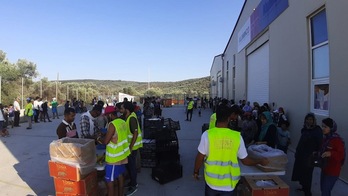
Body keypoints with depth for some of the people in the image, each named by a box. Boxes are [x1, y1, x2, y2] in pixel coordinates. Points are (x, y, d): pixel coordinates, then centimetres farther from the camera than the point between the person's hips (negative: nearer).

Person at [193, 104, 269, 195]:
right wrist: (261, 161, 16)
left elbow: (200, 157, -9)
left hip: (212, 181, 0)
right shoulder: (237, 136, -12)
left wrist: (196, 171, 10)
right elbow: (245, 160, -2)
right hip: (228, 183, 0)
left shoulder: (207, 134, -16)